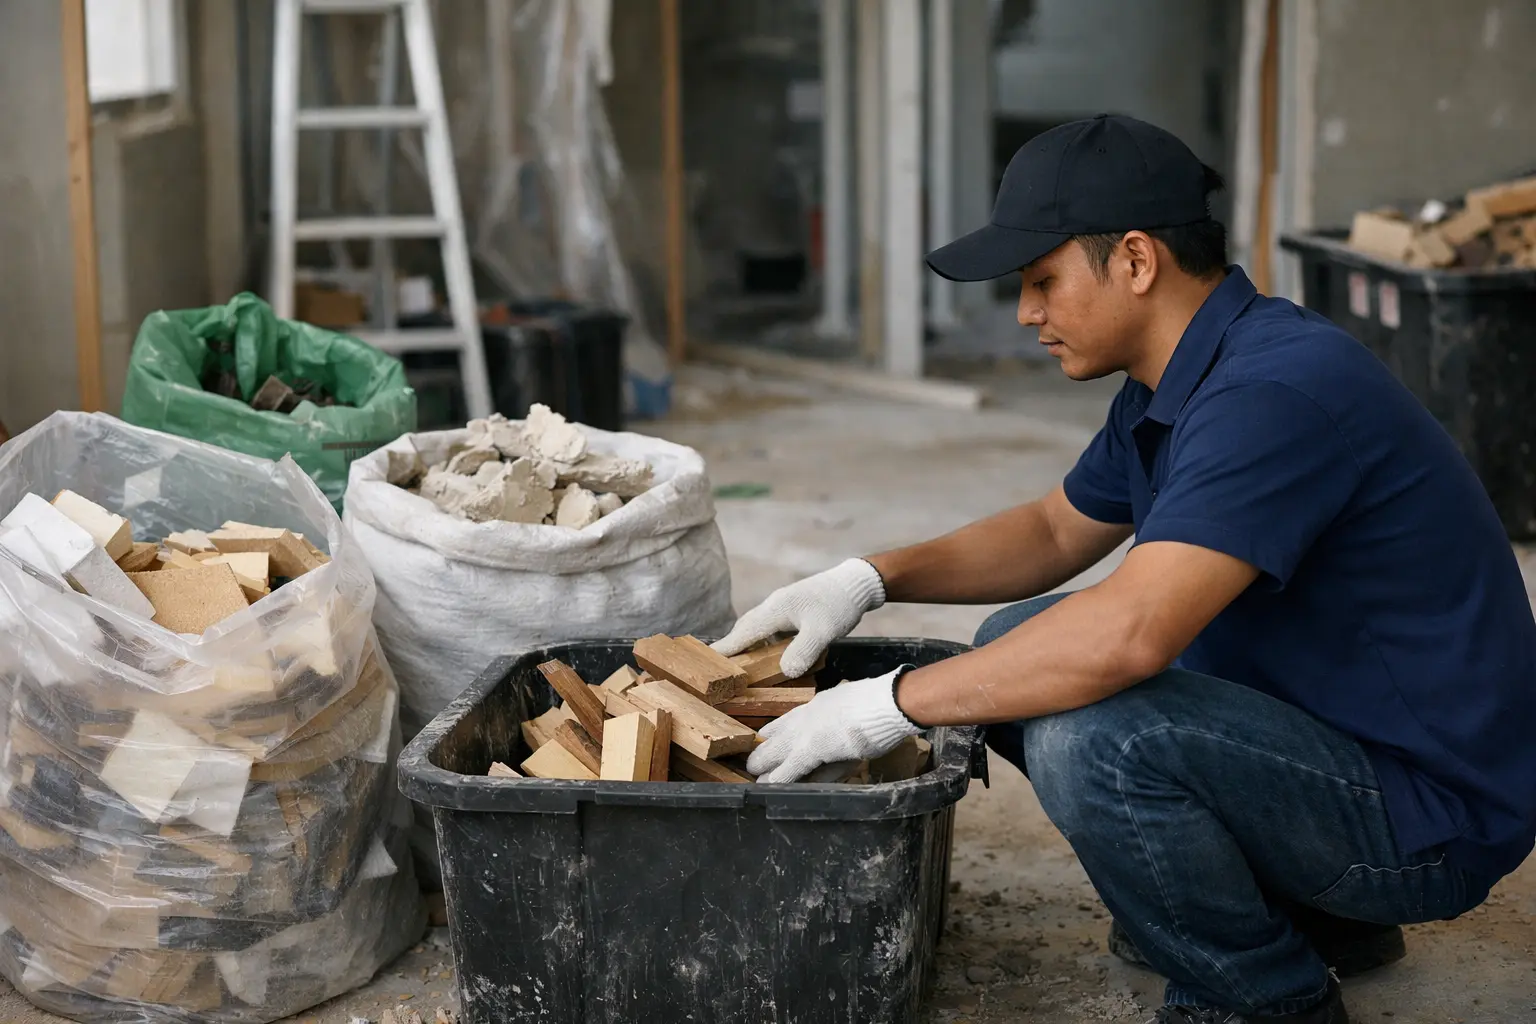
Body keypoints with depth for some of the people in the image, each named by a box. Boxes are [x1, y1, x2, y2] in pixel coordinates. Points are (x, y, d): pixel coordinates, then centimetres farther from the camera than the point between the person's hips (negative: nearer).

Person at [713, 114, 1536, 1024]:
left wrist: (886, 706, -26)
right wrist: (868, 581, 5)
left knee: (1088, 734, -31)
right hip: (1316, 727, 10)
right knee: (1018, 650, 13)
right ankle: (1307, 909, 17)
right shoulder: (1174, 386, 6)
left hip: (1428, 813, -10)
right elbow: (1056, 533, 21)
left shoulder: (1275, 390, -27)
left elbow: (1128, 634, -36)